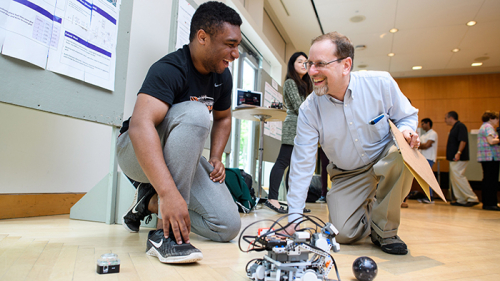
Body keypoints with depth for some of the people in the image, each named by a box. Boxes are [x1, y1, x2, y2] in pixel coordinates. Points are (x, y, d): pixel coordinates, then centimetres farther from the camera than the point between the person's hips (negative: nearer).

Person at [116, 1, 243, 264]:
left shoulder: (222, 77, 0)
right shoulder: (170, 68, -24)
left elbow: (223, 118, 16)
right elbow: (140, 124, -39)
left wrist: (215, 158, -1)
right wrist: (168, 192, -51)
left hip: (182, 158, 6)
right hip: (137, 152, -6)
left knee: (228, 226, -10)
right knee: (195, 112, -36)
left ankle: (150, 201, 8)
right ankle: (163, 233, -32)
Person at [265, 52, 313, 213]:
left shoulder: (304, 84, 24)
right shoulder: (290, 82, -1)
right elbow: (298, 107, -10)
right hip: (294, 128, -8)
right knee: (283, 162, -12)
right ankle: (272, 199, -13)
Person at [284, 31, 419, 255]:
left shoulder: (381, 83, -16)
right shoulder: (309, 109, -16)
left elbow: (407, 116, 1)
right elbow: (302, 163, -16)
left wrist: (405, 131, -26)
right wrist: (294, 218, -18)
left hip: (384, 160, 0)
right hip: (347, 175, 1)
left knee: (402, 153, -34)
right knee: (344, 234, -14)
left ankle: (384, 230, -13)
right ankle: (367, 209, 24)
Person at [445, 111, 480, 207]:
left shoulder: (460, 126, -10)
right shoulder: (454, 128, 20)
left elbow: (463, 141, -21)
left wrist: (458, 153, -29)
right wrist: (450, 156, 19)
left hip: (459, 159, -10)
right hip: (454, 159, 10)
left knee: (458, 176, -13)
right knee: (453, 178, 9)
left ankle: (472, 198, -7)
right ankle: (461, 200, 13)